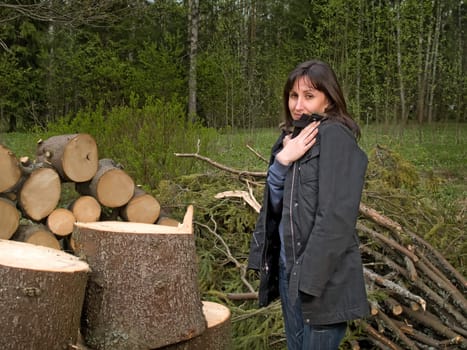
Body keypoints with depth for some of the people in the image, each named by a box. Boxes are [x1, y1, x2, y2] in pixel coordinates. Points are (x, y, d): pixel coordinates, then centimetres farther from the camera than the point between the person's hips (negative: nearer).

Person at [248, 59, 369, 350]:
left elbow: (336, 217, -20)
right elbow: (274, 204, 6)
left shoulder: (335, 137, -14)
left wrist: (311, 278, -21)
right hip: (287, 269, 8)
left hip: (322, 278, -7)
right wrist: (282, 160, -10)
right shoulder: (293, 137, 10)